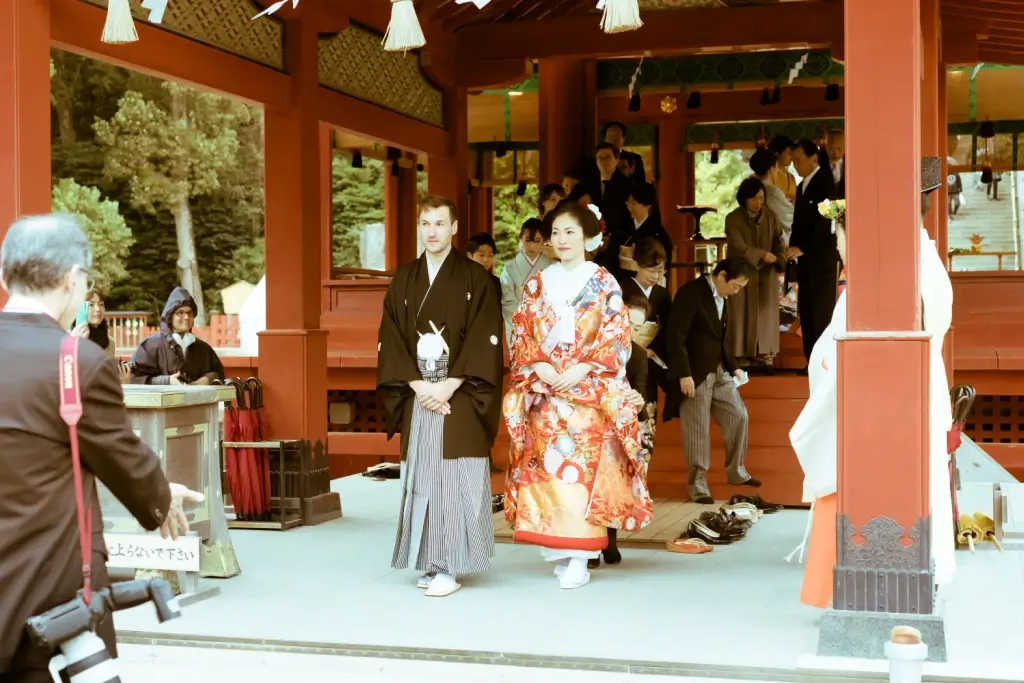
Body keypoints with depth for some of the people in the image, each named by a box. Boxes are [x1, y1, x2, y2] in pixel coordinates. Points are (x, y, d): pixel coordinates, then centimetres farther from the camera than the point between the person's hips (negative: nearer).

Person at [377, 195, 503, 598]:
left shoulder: (475, 279, 0)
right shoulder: (403, 281, 10)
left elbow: (485, 340, -7)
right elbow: (390, 341, 6)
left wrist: (450, 385, -14)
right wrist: (419, 386, -7)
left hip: (461, 399, -3)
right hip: (417, 397, 3)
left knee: (455, 480, -6)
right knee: (421, 478, 4)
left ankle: (449, 567, -2)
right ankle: (429, 563, 12)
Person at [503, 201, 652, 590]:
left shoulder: (604, 283, 4)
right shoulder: (538, 283, 12)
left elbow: (616, 336, -3)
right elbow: (521, 334, 9)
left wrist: (580, 369, -14)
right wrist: (539, 367, -9)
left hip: (588, 390, -3)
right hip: (543, 389, 3)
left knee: (584, 466, -9)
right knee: (546, 468, -2)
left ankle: (579, 559, -7)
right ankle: (558, 552, 5)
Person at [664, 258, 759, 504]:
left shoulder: (722, 298, 11)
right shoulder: (690, 293, -15)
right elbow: (676, 336, -19)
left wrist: (733, 366, 14)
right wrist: (683, 374, -23)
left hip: (719, 371, 8)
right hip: (695, 374, -8)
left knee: (738, 417, 11)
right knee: (698, 430, -1)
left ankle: (736, 472, 28)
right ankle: (697, 485, 11)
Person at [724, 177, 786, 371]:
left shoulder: (770, 217, 3)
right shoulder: (733, 219, -8)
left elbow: (778, 242, 0)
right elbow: (738, 246, -17)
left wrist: (781, 259, -21)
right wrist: (762, 254, -26)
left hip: (766, 275, 3)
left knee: (766, 315, 2)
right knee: (742, 315, -1)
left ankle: (764, 355, 8)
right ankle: (742, 356, 3)